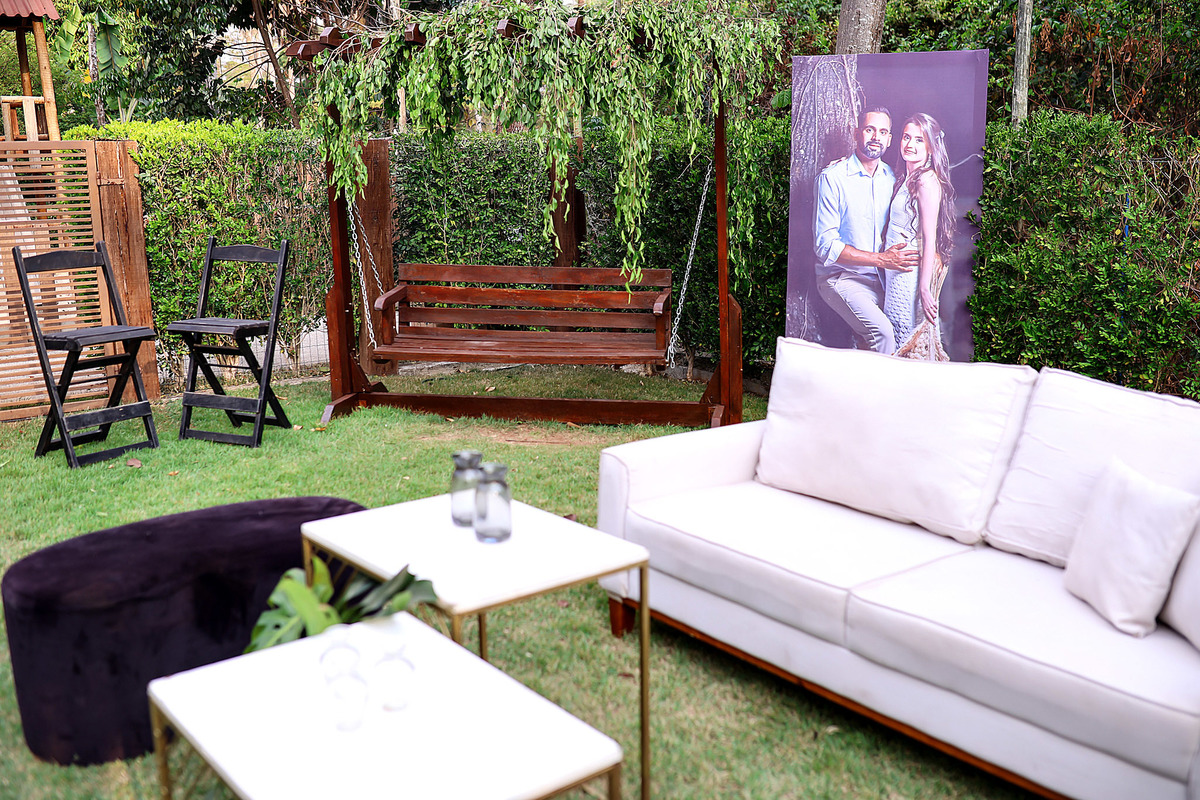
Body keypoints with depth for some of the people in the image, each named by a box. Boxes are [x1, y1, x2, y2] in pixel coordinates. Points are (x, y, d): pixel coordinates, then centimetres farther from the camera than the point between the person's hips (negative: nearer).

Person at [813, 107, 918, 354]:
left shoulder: (891, 177, 8)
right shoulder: (832, 177, -9)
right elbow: (826, 245, -14)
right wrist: (881, 259, -19)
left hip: (879, 278, 6)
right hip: (841, 277, -6)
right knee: (882, 331, -27)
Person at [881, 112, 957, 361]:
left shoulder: (927, 180, -12)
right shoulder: (905, 178, 15)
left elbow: (929, 239, -17)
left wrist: (925, 289, -20)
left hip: (913, 271, -9)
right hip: (896, 271, 9)